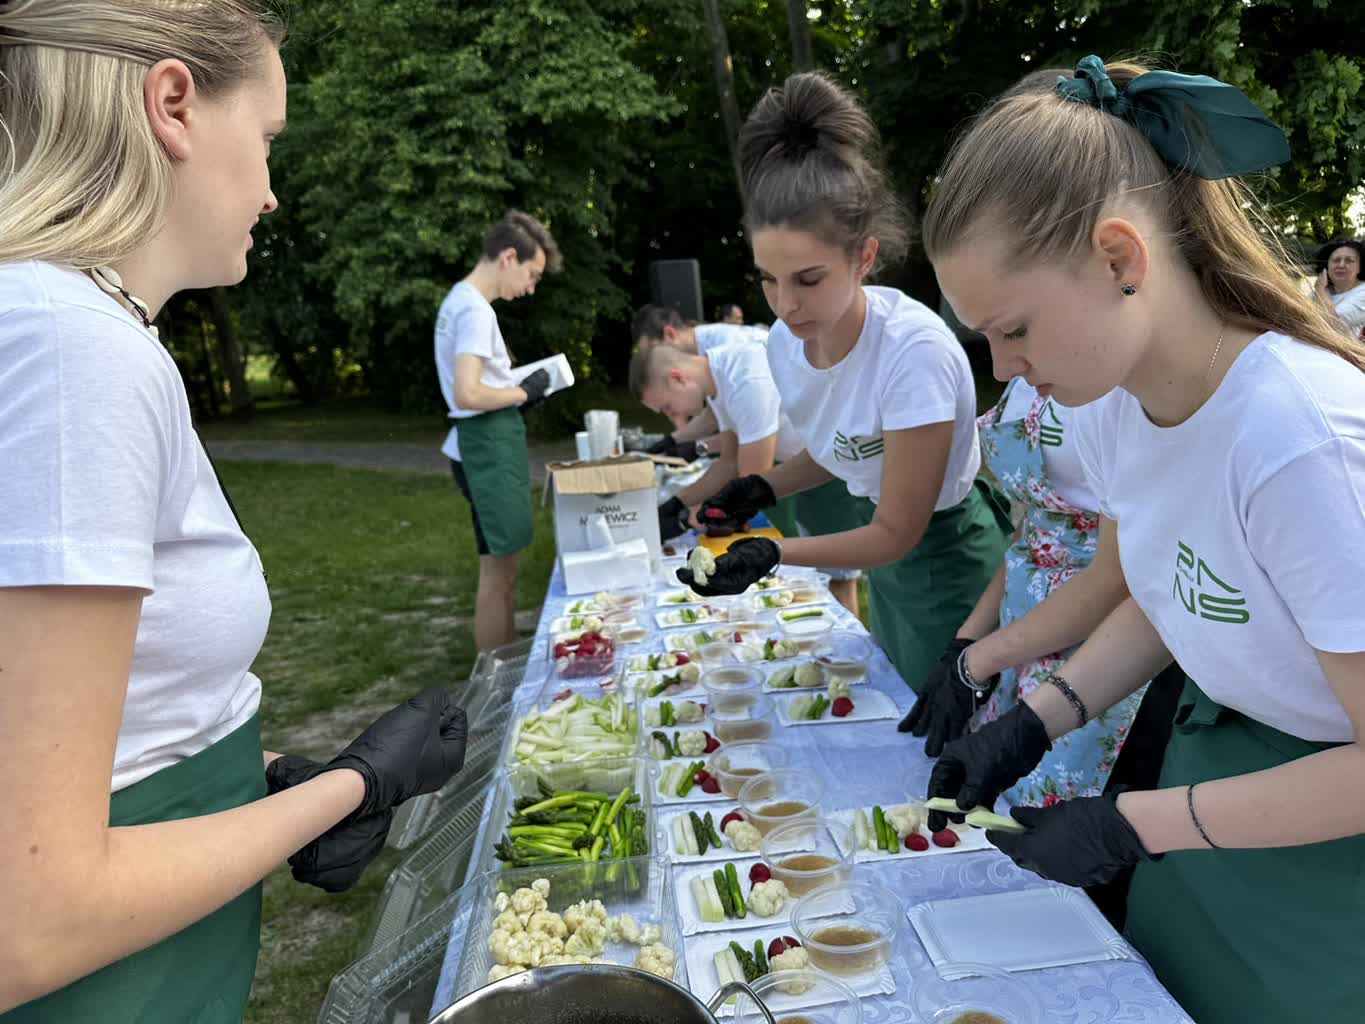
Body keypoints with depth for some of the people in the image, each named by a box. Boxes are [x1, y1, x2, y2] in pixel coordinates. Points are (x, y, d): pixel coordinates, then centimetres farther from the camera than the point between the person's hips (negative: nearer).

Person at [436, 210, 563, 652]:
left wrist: (516, 384, 10)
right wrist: (523, 392, -12)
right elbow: (468, 395, -26)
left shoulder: (460, 299, 15)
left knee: (502, 570, 17)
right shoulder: (476, 310, -17)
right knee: (497, 574, -3)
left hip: (488, 443, 11)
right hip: (489, 446, -11)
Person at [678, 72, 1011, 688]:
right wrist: (765, 489, -10)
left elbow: (898, 532, -23)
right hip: (885, 558, 7)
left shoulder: (914, 349, -31)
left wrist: (774, 554, -35)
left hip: (946, 561, -7)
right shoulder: (785, 342, -11)